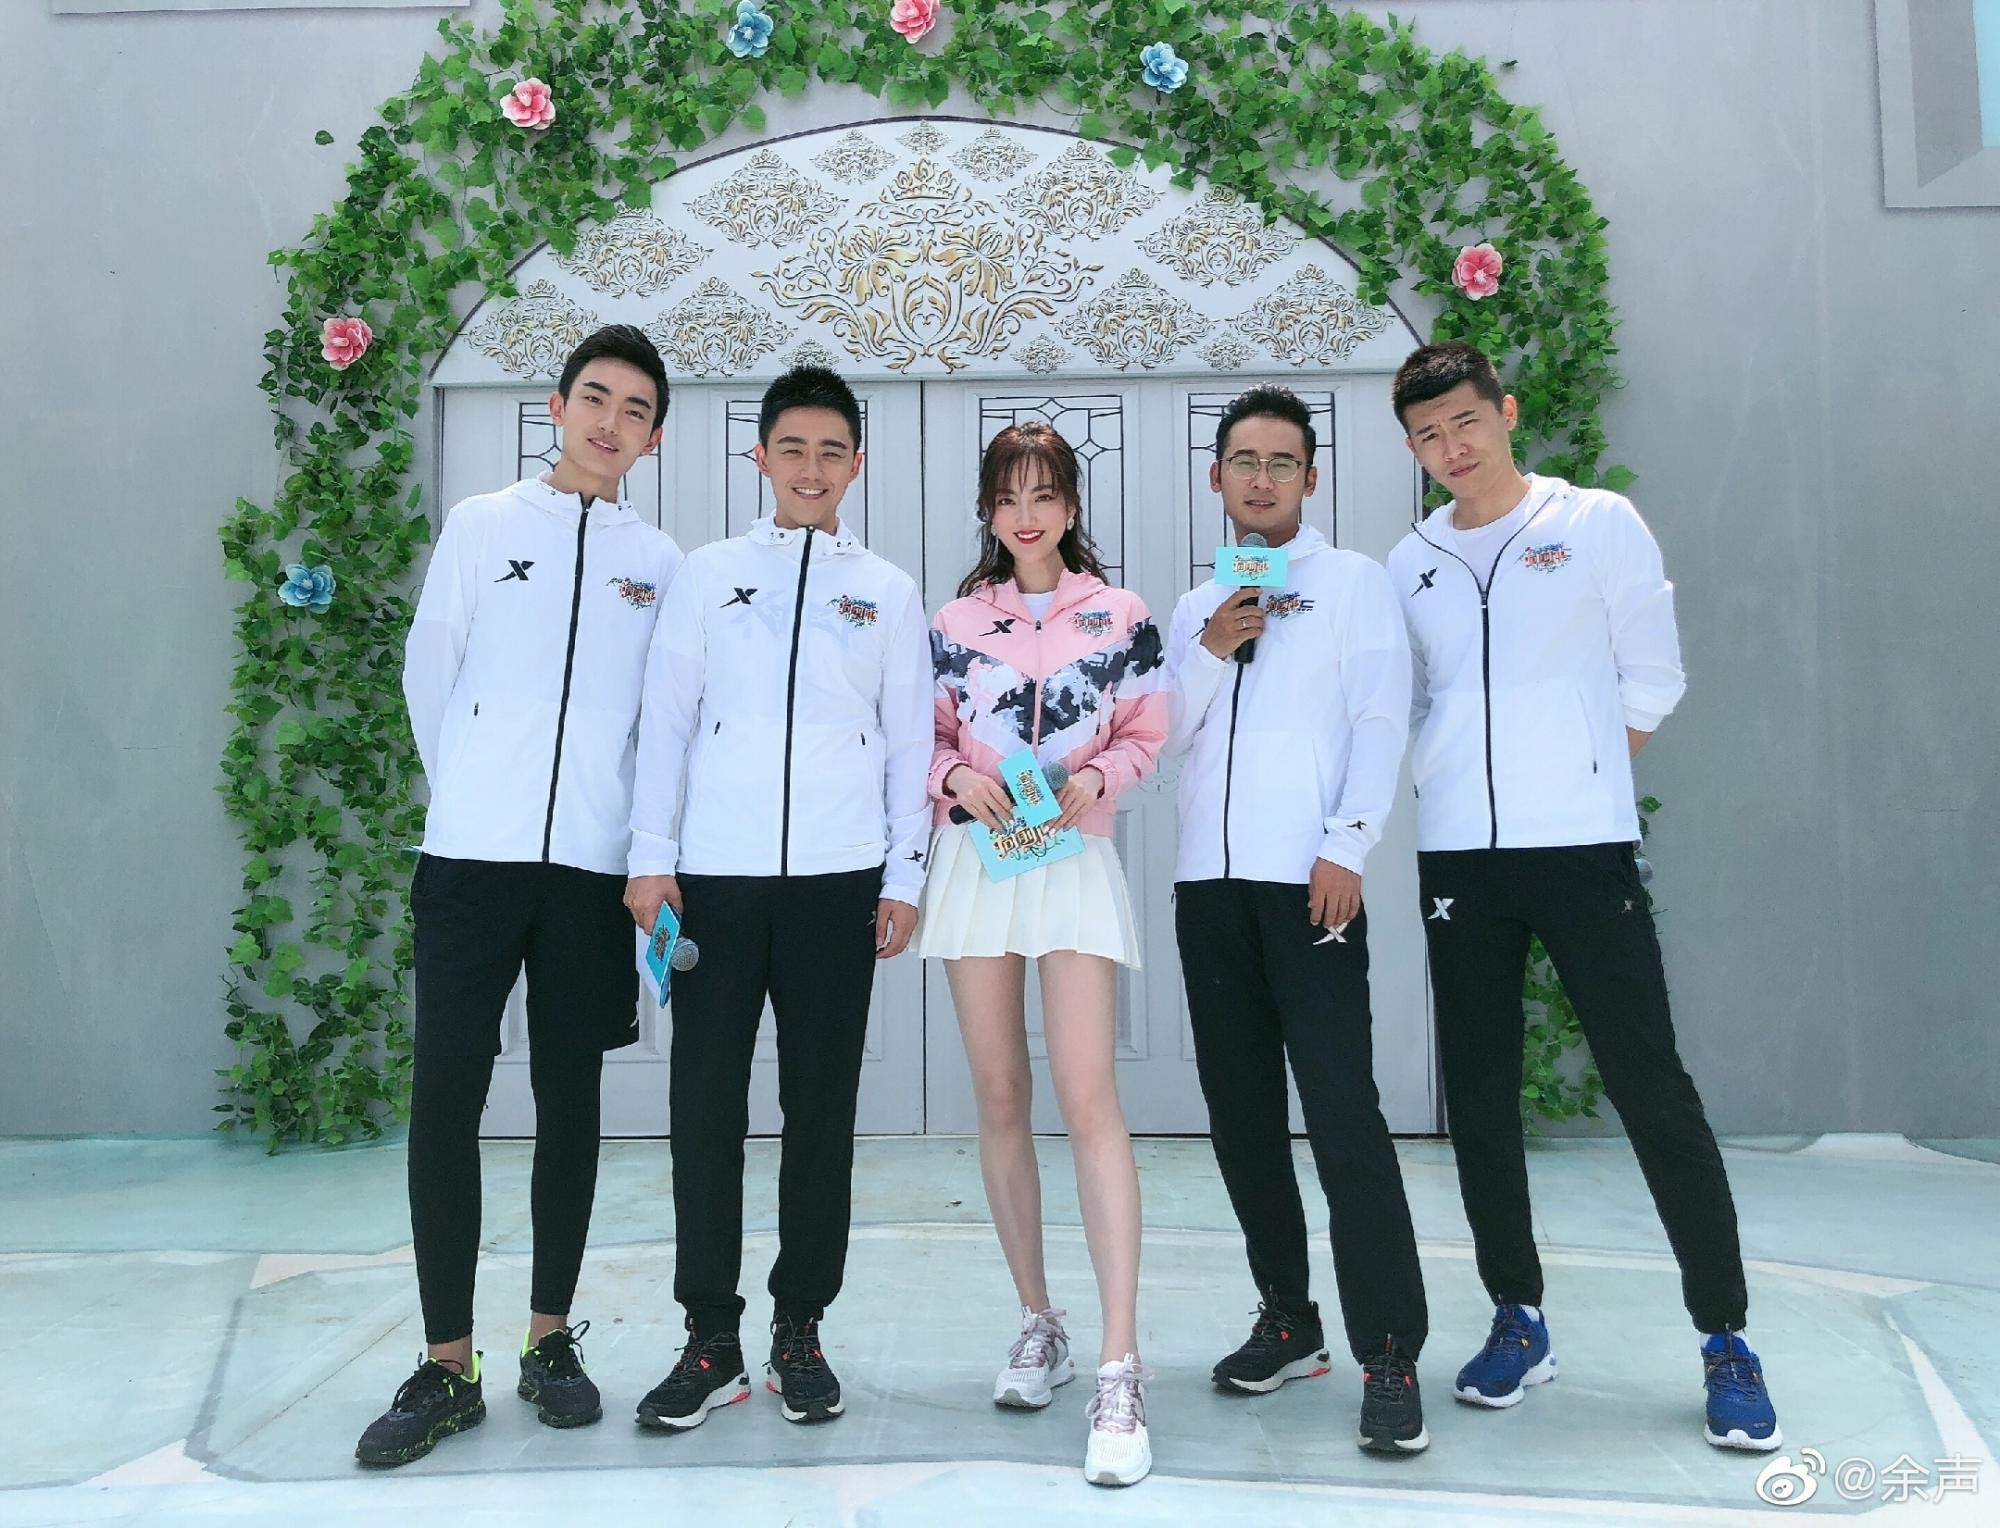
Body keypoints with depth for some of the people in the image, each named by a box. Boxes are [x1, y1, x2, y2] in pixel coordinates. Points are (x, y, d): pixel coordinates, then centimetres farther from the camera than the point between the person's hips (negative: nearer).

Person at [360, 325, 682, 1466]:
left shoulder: (661, 563, 7)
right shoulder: (482, 526, 6)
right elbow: (428, 676, 10)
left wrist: (645, 836, 8)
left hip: (593, 862, 1)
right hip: (473, 854, -1)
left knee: (570, 1097, 8)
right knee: (446, 1096, -2)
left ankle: (551, 1340, 21)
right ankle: (448, 1369, 9)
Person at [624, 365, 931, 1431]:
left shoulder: (888, 592, 9)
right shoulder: (708, 575, 8)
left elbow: (909, 739, 8)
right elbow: (666, 719, 6)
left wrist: (905, 877, 3)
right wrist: (652, 855, -1)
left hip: (838, 881, 0)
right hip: (717, 875, 0)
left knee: (822, 1107, 6)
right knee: (705, 1103, 2)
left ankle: (800, 1330, 20)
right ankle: (710, 1340, 15)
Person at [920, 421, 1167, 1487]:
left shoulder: (1120, 618, 4)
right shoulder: (955, 621, 9)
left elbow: (1145, 736, 7)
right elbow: (926, 738, 10)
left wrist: (1094, 778, -12)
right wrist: (957, 777, -10)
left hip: (1075, 858, -2)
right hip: (976, 858, 3)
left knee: (1089, 1100, -13)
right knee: (1000, 1100, 6)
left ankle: (1119, 1370, -11)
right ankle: (1038, 1323, 22)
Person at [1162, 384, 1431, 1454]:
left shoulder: (1354, 582, 7)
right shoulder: (1195, 609, 20)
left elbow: (1380, 722, -3)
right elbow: (1162, 739, 11)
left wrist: (1346, 848, -14)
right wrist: (1208, 652, -4)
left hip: (1308, 878, -5)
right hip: (1209, 881, 5)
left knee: (1342, 1113, -10)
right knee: (1240, 1111, 9)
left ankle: (1390, 1358, -3)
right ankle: (1287, 1319, 22)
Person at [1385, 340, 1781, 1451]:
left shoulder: (1598, 523, 3)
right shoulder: (1410, 563, 11)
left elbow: (1651, 680, 5)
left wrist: (1578, 773, 6)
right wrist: (1462, 781, 5)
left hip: (1582, 845, -3)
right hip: (1458, 854, 4)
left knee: (1649, 1082, -3)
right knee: (1478, 1093, 7)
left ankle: (1724, 1338, 9)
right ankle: (1518, 1319, 21)